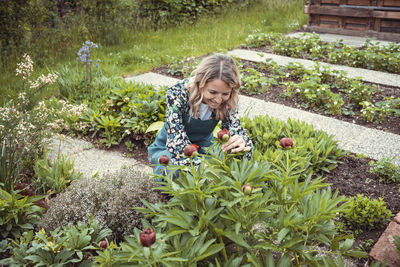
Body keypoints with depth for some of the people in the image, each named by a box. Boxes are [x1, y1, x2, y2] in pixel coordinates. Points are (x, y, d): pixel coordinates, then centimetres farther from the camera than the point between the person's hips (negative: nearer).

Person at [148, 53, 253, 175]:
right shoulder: (177, 93, -29)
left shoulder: (228, 101, -18)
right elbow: (176, 143, -35)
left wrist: (242, 143, -46)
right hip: (168, 149, -3)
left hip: (204, 146, 3)